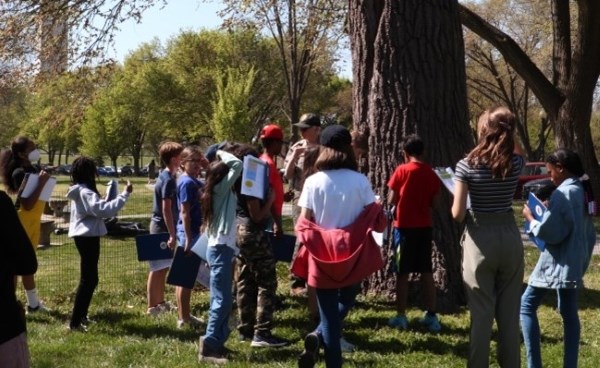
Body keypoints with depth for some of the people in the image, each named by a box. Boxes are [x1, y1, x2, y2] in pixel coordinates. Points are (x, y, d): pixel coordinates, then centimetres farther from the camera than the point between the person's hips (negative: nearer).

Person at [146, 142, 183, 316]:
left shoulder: (167, 176, 11)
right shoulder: (168, 180, -19)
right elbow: (166, 209, -22)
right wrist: (172, 235, -23)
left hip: (162, 227, 9)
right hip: (162, 228, -9)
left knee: (163, 267, 17)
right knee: (158, 268, -2)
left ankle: (160, 302, 27)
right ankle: (152, 306, 4)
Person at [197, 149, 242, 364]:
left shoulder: (222, 193, 15)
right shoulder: (221, 189, -10)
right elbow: (237, 165, -17)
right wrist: (221, 154, -3)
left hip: (221, 248, 10)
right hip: (220, 249, -10)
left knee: (221, 299, 11)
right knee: (222, 300, -12)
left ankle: (217, 342, 16)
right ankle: (208, 348, -14)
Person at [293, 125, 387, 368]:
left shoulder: (313, 181, -6)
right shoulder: (360, 181, -6)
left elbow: (304, 223, -6)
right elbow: (374, 219, -4)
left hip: (322, 257, 0)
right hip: (353, 256, 0)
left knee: (329, 316, 10)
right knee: (346, 301, 23)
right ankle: (319, 336, 2)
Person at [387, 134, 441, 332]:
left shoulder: (402, 170, -9)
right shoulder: (432, 174, 3)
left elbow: (391, 200, -7)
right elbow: (434, 203, 6)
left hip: (404, 226, -4)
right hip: (424, 226, 4)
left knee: (402, 273, 3)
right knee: (426, 272, 11)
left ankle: (401, 316, 6)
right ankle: (432, 316, 13)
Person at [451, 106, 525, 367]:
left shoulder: (467, 165, -10)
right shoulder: (515, 162, -1)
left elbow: (457, 214, -11)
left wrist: (456, 199, 9)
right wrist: (508, 130, 14)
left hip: (480, 239, -3)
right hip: (510, 238, 3)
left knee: (481, 312, 3)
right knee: (510, 311, 11)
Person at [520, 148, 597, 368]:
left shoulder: (563, 193, -17)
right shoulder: (583, 191, 11)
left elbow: (550, 232, -20)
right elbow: (588, 232, 17)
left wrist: (531, 219, -5)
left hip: (559, 261, -9)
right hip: (575, 261, 9)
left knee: (527, 304, -2)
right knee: (569, 312, 11)